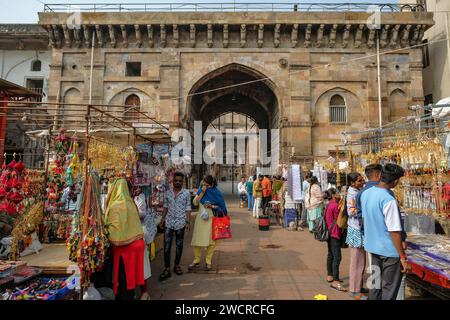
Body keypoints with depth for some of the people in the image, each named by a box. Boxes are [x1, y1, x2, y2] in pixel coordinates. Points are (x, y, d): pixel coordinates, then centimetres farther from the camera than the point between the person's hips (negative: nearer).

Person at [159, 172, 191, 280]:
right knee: (167, 246, -1)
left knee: (179, 245, 10)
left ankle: (177, 265, 26)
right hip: (169, 222, 2)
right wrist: (163, 218, 6)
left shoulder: (186, 193, -2)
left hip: (180, 222, -1)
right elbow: (165, 207, 13)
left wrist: (187, 222, -6)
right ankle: (167, 268, 7)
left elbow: (188, 208, -1)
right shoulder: (168, 192, 6)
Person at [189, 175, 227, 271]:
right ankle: (196, 260, 18)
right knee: (197, 239, 3)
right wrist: (202, 192, -12)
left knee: (211, 240, 2)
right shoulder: (201, 190, 6)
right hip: (200, 218, 3)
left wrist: (212, 206, -15)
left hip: (211, 219, -2)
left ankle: (208, 261, 17)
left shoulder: (216, 193, -3)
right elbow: (195, 202, -4)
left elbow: (222, 207, -1)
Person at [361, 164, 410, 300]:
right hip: (390, 251, -7)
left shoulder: (365, 194, 0)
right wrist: (403, 258, -14)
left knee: (375, 284, 20)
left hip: (372, 247, 7)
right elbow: (394, 232, -22)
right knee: (389, 289, 9)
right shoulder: (389, 200, -24)